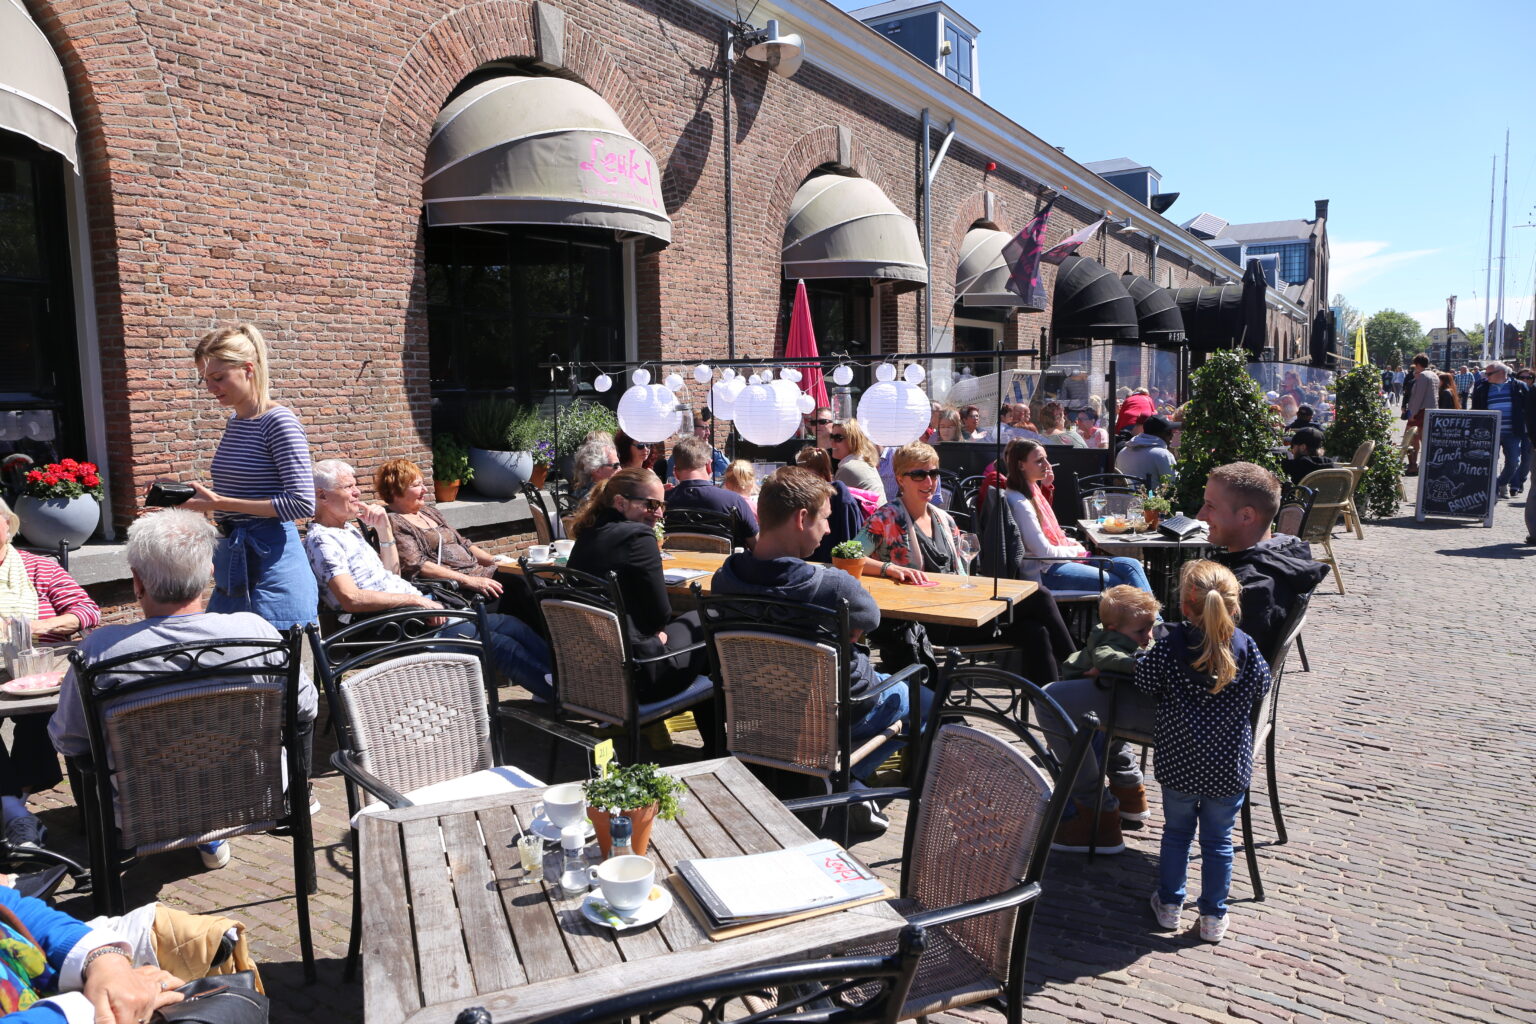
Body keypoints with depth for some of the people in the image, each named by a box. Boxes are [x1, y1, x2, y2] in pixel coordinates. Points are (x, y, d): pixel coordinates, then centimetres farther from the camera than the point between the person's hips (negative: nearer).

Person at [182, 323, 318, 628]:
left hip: (271, 563, -8)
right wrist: (201, 498, 5)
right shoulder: (234, 421, 12)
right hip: (232, 565, 8)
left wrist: (220, 503, -19)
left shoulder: (278, 421, -12)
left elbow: (302, 503, -19)